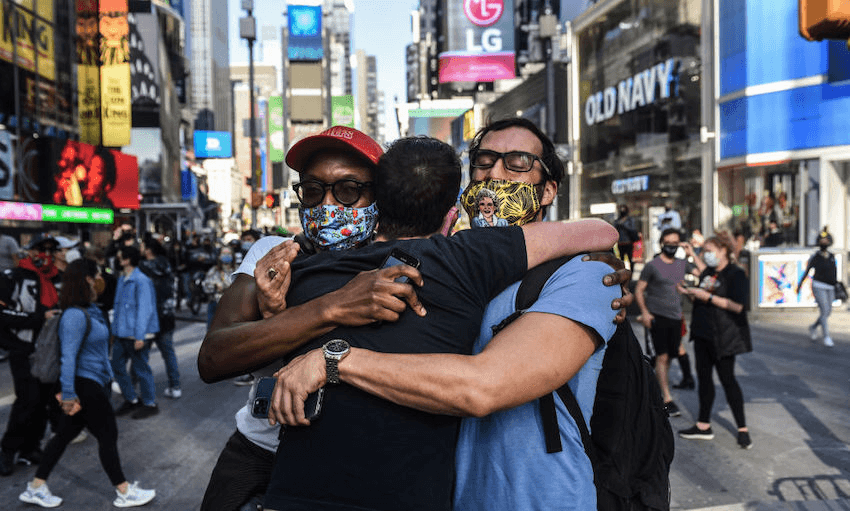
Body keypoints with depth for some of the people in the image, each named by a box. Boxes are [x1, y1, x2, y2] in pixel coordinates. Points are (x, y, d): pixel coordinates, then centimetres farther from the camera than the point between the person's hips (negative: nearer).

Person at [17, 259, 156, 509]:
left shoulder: (90, 310, 8)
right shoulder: (75, 315, -22)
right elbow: (69, 356, -25)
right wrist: (68, 394, -26)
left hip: (92, 383, 9)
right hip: (85, 385, -9)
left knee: (65, 433, 16)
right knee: (108, 436, 2)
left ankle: (36, 487, 27)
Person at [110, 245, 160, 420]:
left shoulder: (141, 281, -16)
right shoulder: (121, 279, 12)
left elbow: (144, 310, -18)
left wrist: (139, 336, -21)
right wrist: (115, 330, 16)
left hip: (137, 334, -9)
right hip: (121, 334, 9)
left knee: (140, 369, 1)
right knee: (117, 366, 11)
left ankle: (150, 404, 15)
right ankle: (131, 400, 27)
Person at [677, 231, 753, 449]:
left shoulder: (736, 274, -12)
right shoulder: (709, 272, 12)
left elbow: (737, 306, -23)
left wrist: (707, 297, -21)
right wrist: (689, 293, 15)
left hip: (723, 337, -8)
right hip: (703, 333, 8)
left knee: (727, 379, -2)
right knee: (704, 376, 10)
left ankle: (742, 428, 10)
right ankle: (703, 425, 18)